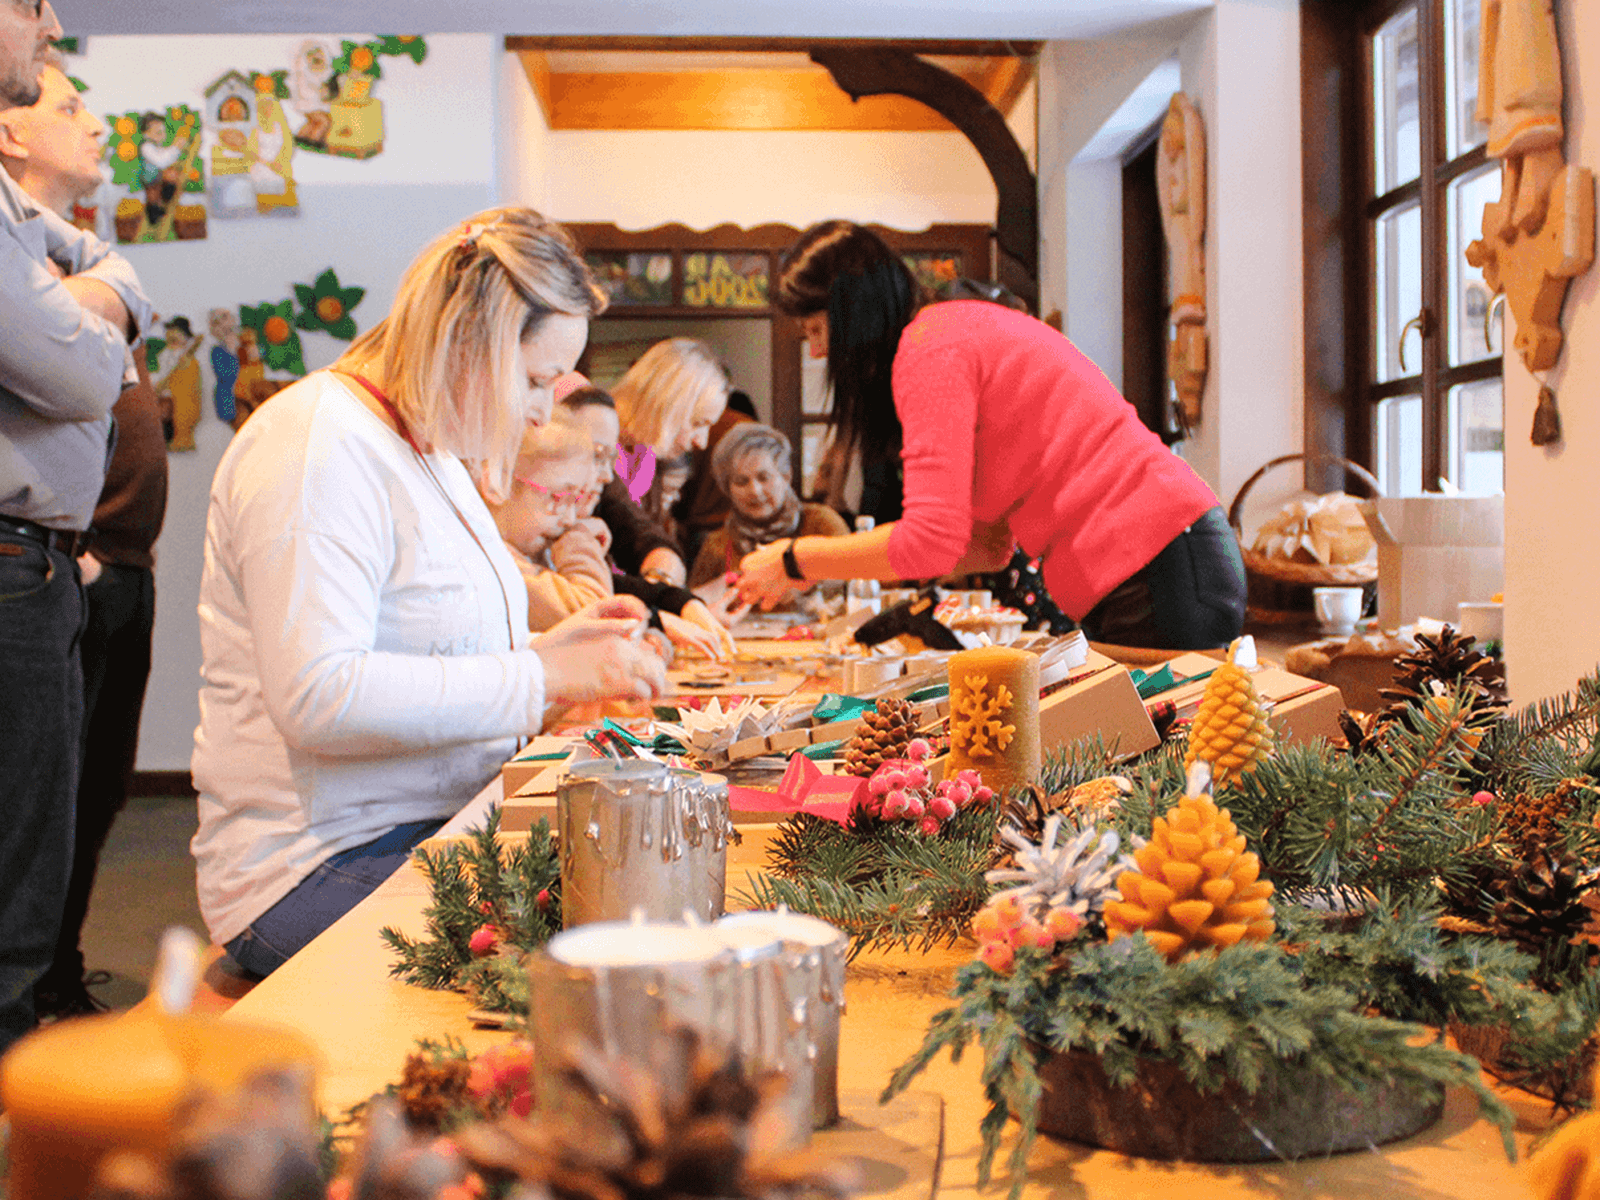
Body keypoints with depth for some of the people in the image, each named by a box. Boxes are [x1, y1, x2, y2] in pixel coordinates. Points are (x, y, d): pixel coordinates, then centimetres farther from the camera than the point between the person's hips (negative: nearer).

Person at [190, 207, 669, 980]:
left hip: (437, 829, 10)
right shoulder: (320, 445, -15)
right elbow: (317, 696, -26)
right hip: (318, 870, -9)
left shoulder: (431, 446, 18)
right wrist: (541, 677, -23)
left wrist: (544, 649, 9)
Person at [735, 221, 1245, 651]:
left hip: (1163, 572, -10)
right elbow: (991, 544, 16)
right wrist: (817, 569, 13)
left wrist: (796, 559, -6)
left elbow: (932, 541, -20)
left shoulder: (930, 349, -11)